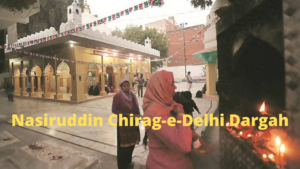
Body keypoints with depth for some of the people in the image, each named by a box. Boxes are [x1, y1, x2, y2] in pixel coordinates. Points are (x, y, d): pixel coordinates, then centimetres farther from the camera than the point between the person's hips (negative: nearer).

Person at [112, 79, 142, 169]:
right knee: (123, 145, 5)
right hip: (123, 123, -5)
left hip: (133, 122, 5)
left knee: (132, 143, 15)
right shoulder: (117, 96, -10)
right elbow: (114, 110, -12)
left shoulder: (132, 95, 6)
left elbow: (136, 107, 10)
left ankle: (128, 161, 38)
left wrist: (138, 115, -7)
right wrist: (126, 114, -19)